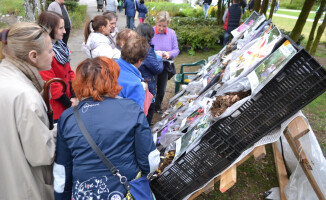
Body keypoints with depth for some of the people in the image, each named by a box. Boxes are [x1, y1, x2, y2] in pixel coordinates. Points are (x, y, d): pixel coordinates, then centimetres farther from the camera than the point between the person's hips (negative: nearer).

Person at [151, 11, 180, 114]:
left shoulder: (172, 33, 0)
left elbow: (176, 49, 1)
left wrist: (169, 54, -20)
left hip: (165, 66, 3)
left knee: (161, 89, 15)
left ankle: (157, 107, 38)